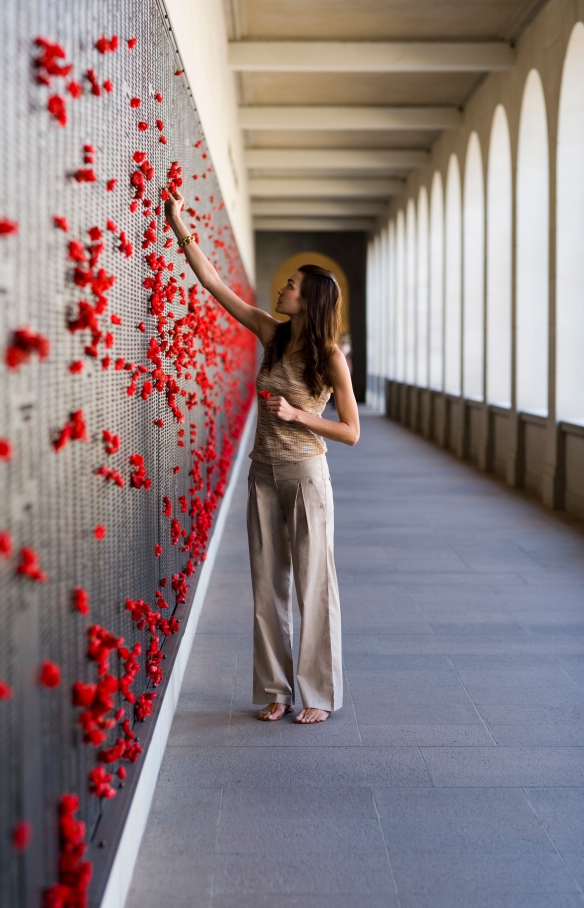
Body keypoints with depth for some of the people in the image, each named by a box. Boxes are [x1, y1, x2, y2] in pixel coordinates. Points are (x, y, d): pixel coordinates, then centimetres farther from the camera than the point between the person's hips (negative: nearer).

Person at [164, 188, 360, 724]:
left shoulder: (330, 358, -10)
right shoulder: (272, 335, 3)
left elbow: (351, 432, -8)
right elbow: (215, 285, 4)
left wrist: (295, 414, -18)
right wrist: (180, 229, 2)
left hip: (306, 476, -5)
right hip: (264, 473, 5)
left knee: (313, 584, 1)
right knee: (268, 585, 9)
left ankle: (320, 694, 12)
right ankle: (277, 691, 19)